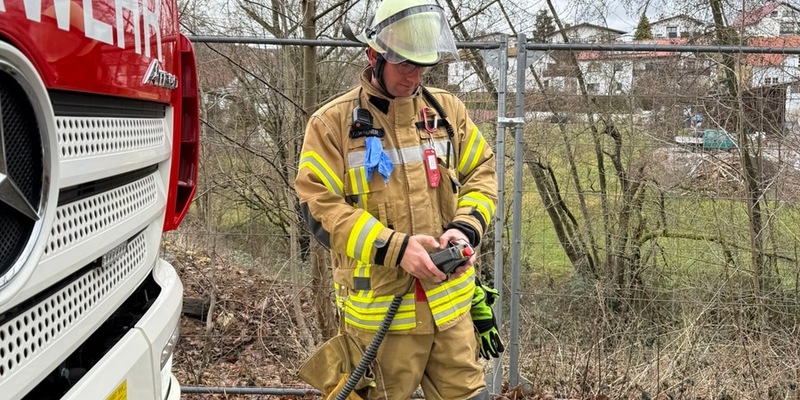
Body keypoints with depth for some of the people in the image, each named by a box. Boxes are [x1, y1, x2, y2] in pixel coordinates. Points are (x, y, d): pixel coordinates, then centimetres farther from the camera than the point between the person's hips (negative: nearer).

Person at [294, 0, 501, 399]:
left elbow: (482, 171, 12)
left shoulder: (447, 110, 8)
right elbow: (319, 205, -11)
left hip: (450, 301, 4)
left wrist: (465, 228, -9)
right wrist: (395, 248, -20)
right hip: (380, 308, -3)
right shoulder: (333, 122, -5)